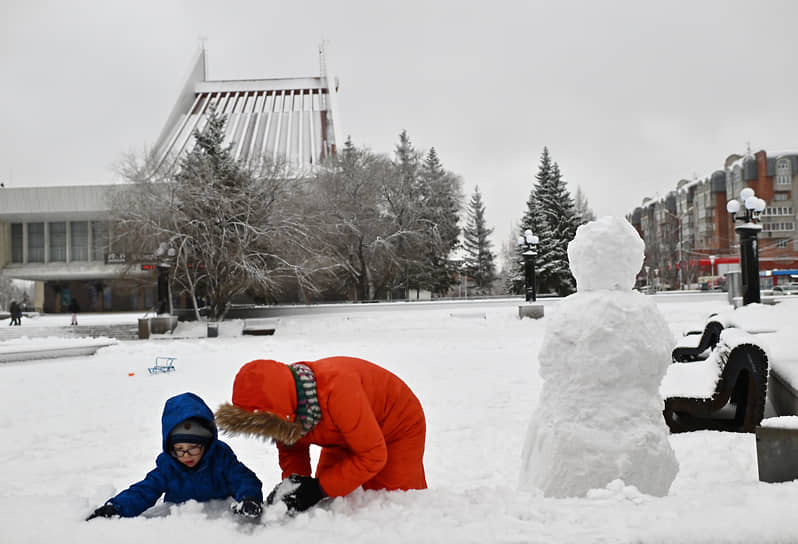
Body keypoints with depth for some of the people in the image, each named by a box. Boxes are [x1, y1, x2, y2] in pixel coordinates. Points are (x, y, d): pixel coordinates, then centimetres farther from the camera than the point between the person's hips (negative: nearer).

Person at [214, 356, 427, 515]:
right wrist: (293, 485, -24)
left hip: (399, 429, -6)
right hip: (344, 436, 6)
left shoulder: (337, 389, -45)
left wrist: (319, 489, -34)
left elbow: (372, 456, -36)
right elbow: (291, 452, -4)